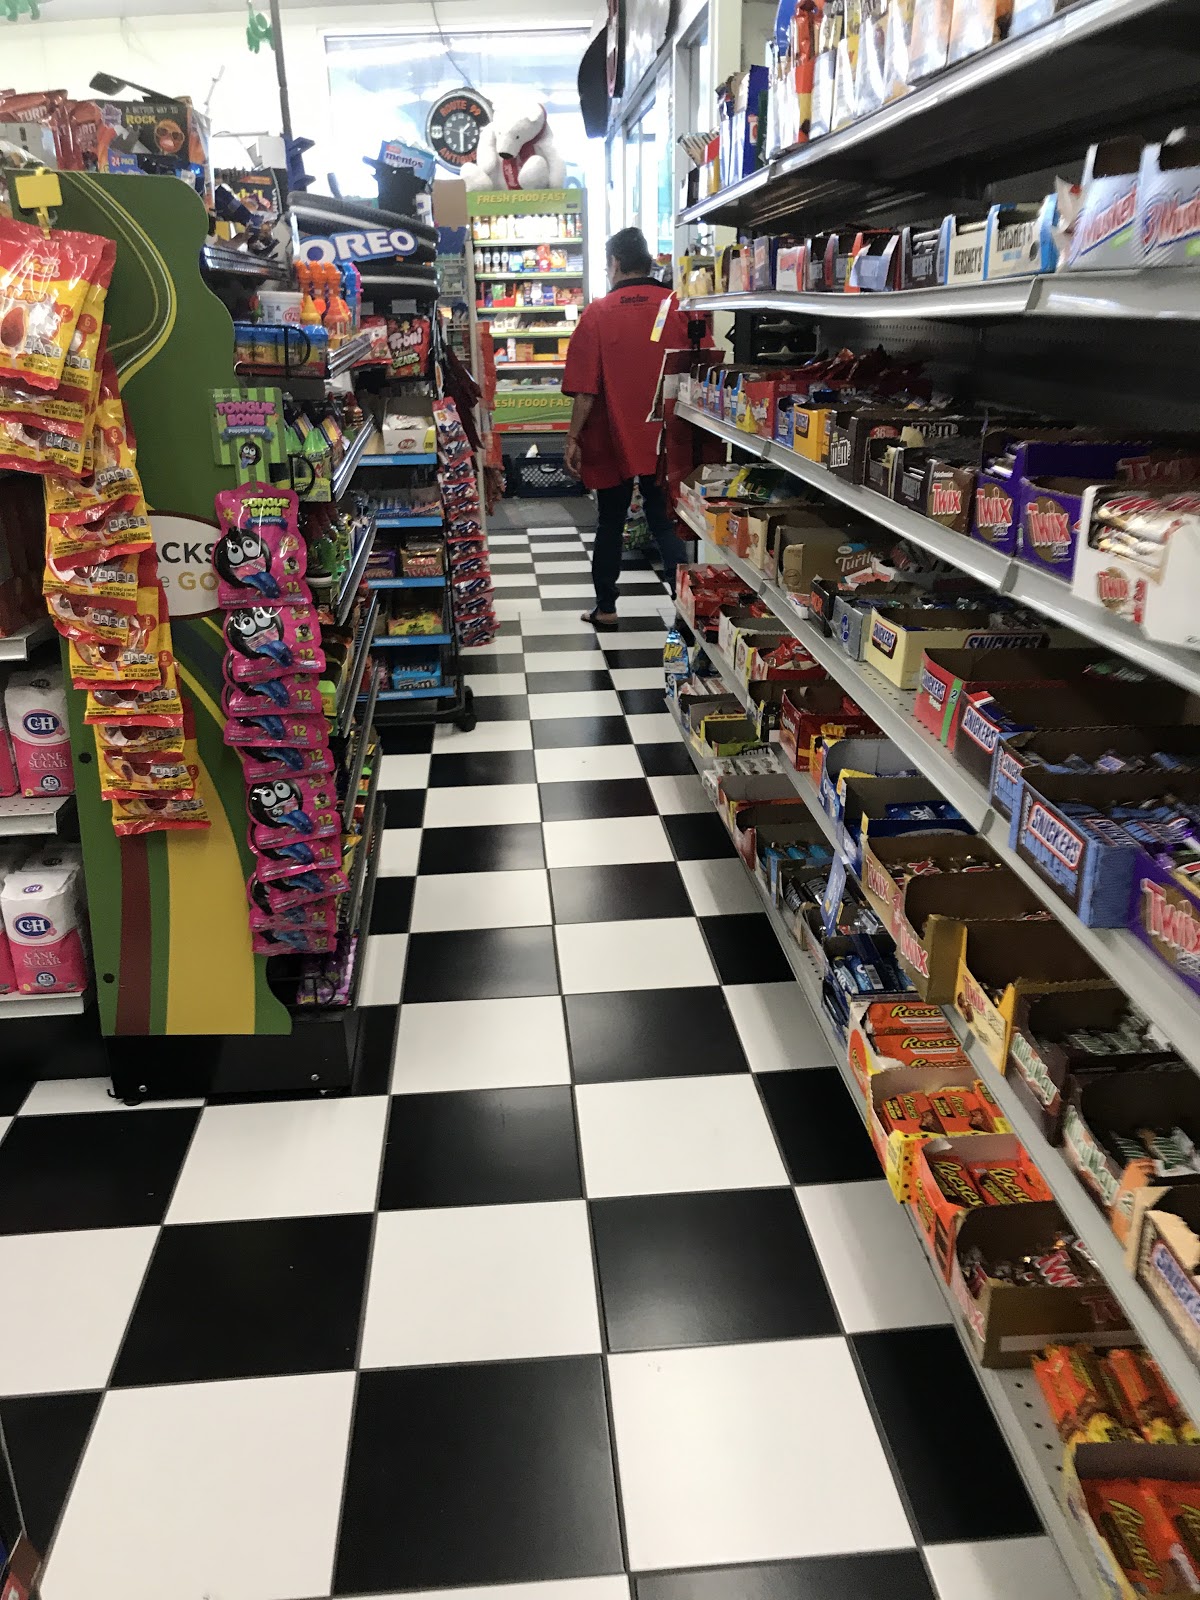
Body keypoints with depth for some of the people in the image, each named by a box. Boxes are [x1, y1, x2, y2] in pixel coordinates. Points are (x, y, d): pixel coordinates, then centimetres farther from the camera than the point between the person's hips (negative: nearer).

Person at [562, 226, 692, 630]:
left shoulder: (599, 313, -6)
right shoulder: (677, 308, -3)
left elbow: (586, 388, -10)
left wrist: (574, 437, -2)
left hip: (614, 440, -1)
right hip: (664, 441, 1)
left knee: (610, 523, 12)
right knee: (666, 522, 8)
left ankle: (605, 608, 19)